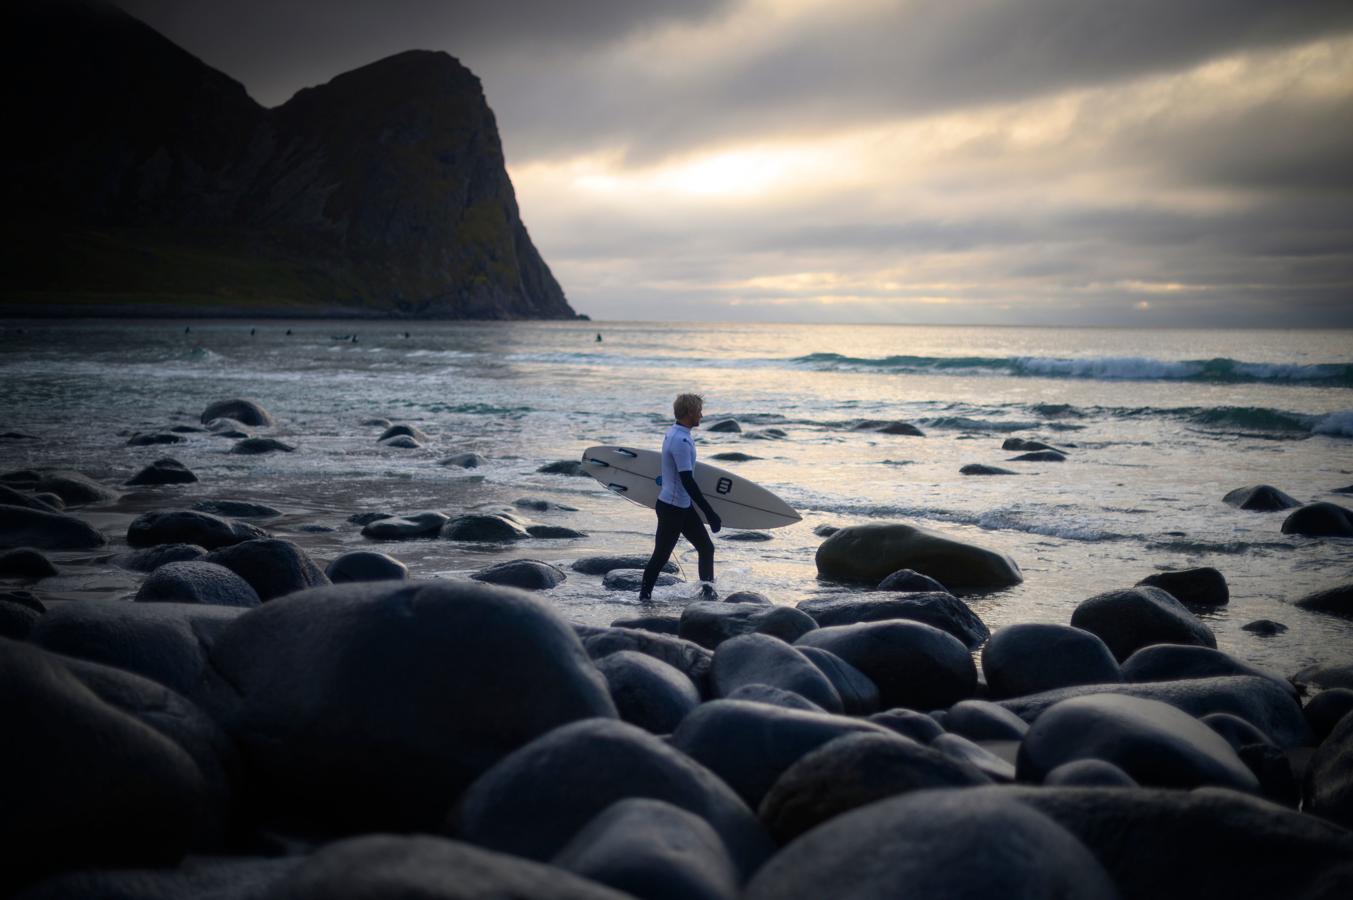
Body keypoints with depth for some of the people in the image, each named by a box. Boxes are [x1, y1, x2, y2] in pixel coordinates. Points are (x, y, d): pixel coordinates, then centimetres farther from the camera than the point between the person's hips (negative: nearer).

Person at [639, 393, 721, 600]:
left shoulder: (674, 433, 8)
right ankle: (644, 596, 12)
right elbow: (687, 482, -27)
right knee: (661, 555, 1)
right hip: (672, 508, -10)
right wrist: (710, 513, -26)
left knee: (706, 548, 11)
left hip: (683, 507, 10)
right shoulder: (681, 441, -23)